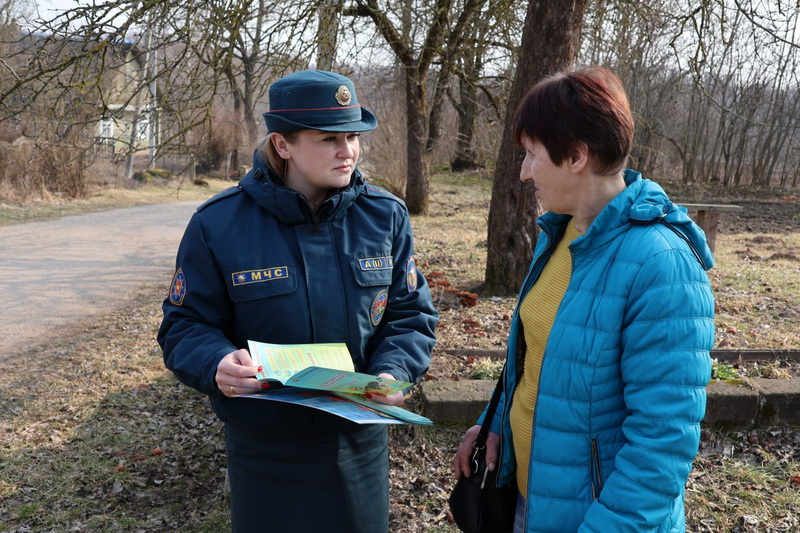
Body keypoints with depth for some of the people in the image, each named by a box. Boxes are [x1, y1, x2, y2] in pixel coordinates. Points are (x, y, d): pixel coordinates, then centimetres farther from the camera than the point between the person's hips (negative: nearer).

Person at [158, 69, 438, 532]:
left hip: (359, 440, 3)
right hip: (265, 451, -2)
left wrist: (393, 372, -19)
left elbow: (412, 315, 0)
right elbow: (185, 325, -6)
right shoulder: (219, 225, -12)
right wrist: (217, 364, -28)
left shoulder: (385, 215, -5)